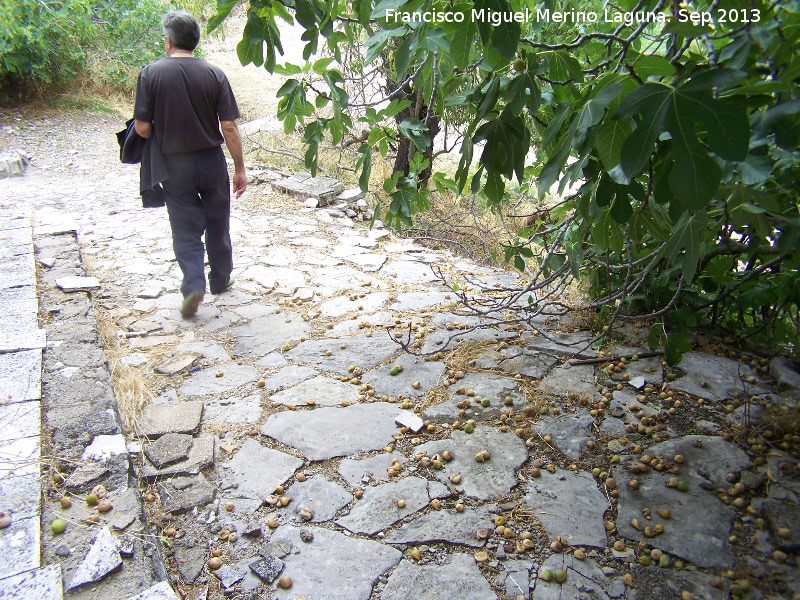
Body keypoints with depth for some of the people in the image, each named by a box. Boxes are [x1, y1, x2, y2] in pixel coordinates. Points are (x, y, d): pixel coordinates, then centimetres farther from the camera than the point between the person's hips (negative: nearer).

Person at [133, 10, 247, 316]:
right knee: (217, 223, 17)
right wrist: (240, 168, -1)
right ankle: (220, 279, 30)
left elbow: (142, 127, -10)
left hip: (174, 164, -1)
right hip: (211, 160, 2)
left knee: (185, 229, 7)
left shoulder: (151, 73, -9)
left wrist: (159, 137, 13)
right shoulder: (214, 74, -6)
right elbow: (229, 126, -8)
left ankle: (194, 284, -8)